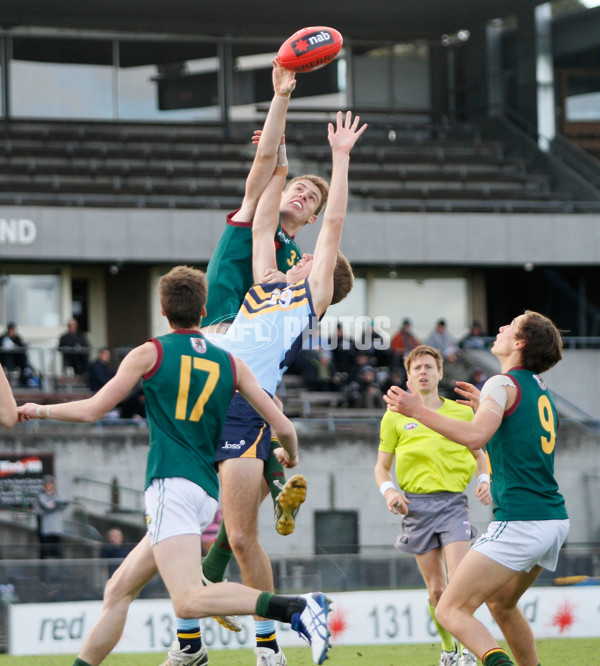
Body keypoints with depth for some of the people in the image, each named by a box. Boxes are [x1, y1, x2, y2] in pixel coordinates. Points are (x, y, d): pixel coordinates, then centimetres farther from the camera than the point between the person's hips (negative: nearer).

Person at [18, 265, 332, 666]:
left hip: (172, 486, -7)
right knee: (119, 590, 16)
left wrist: (39, 410, 24)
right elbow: (283, 426, 11)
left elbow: (92, 411, 5)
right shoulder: (231, 364, 13)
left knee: (188, 601, -22)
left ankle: (297, 609, -38)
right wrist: (290, 454, 35)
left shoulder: (149, 354, 3)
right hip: (207, 492, 7)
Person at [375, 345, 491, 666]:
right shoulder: (395, 417, 8)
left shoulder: (461, 411, 9)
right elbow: (381, 466, 13)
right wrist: (389, 491, -7)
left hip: (453, 501, -1)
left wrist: (484, 480, 1)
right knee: (436, 589, 1)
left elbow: (478, 453, 21)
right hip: (416, 504, 1)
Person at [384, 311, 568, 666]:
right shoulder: (540, 390, 18)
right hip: (554, 520, 9)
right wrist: (485, 406, 36)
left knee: (451, 611, -13)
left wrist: (419, 410, -20)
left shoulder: (504, 384, -8)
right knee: (501, 603, 30)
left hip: (519, 522, -9)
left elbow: (475, 436, -25)